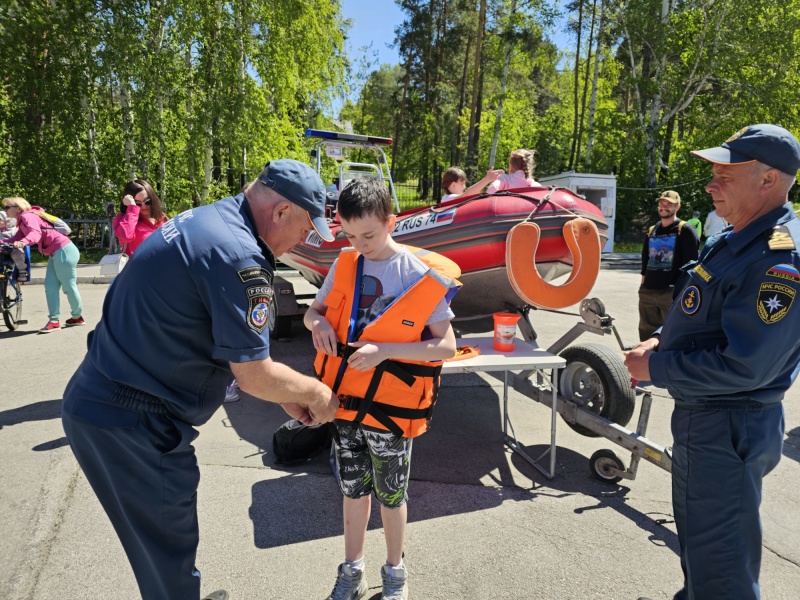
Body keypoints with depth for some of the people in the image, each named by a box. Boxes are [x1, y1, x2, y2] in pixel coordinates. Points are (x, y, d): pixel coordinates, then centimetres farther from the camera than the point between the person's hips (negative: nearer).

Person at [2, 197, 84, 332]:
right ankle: (54, 320, 4)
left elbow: (36, 233, -30)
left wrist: (23, 242, -48)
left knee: (69, 286, 0)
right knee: (50, 286, 5)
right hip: (56, 253, 11)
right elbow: (16, 238, 12)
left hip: (64, 251, -11)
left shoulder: (27, 216, -11)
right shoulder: (22, 221, 20)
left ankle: (78, 317, 15)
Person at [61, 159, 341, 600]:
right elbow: (253, 375, -20)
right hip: (131, 422, -9)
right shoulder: (238, 254, -24)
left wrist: (284, 395, 11)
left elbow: (224, 345, 13)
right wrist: (317, 393, -2)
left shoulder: (207, 220, 7)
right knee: (167, 547, 11)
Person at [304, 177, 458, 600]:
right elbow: (313, 311, 12)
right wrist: (318, 322, -13)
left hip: (391, 407, -3)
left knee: (391, 495, 15)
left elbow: (446, 346, -14)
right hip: (345, 401, 4)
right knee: (353, 490, 19)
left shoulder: (422, 276, -14)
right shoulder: (344, 266, -1)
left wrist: (384, 350, -25)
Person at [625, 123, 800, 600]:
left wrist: (656, 369, -19)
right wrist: (664, 342, 3)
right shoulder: (736, 240, 7)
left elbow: (743, 366, -29)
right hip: (703, 418, 10)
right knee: (696, 536, 28)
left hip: (727, 433, -10)